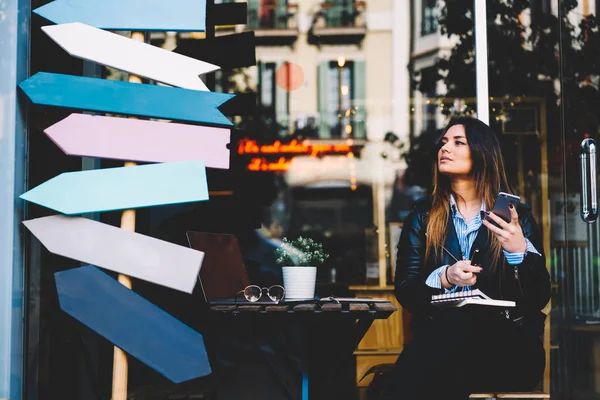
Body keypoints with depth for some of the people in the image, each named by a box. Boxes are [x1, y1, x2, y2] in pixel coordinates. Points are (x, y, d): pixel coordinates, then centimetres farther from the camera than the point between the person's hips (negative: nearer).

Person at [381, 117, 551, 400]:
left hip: (509, 345, -2)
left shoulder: (516, 217, 9)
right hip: (441, 337, 2)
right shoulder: (423, 215, 13)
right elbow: (404, 290, 5)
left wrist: (519, 252, -15)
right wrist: (444, 278, -15)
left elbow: (540, 297, 2)